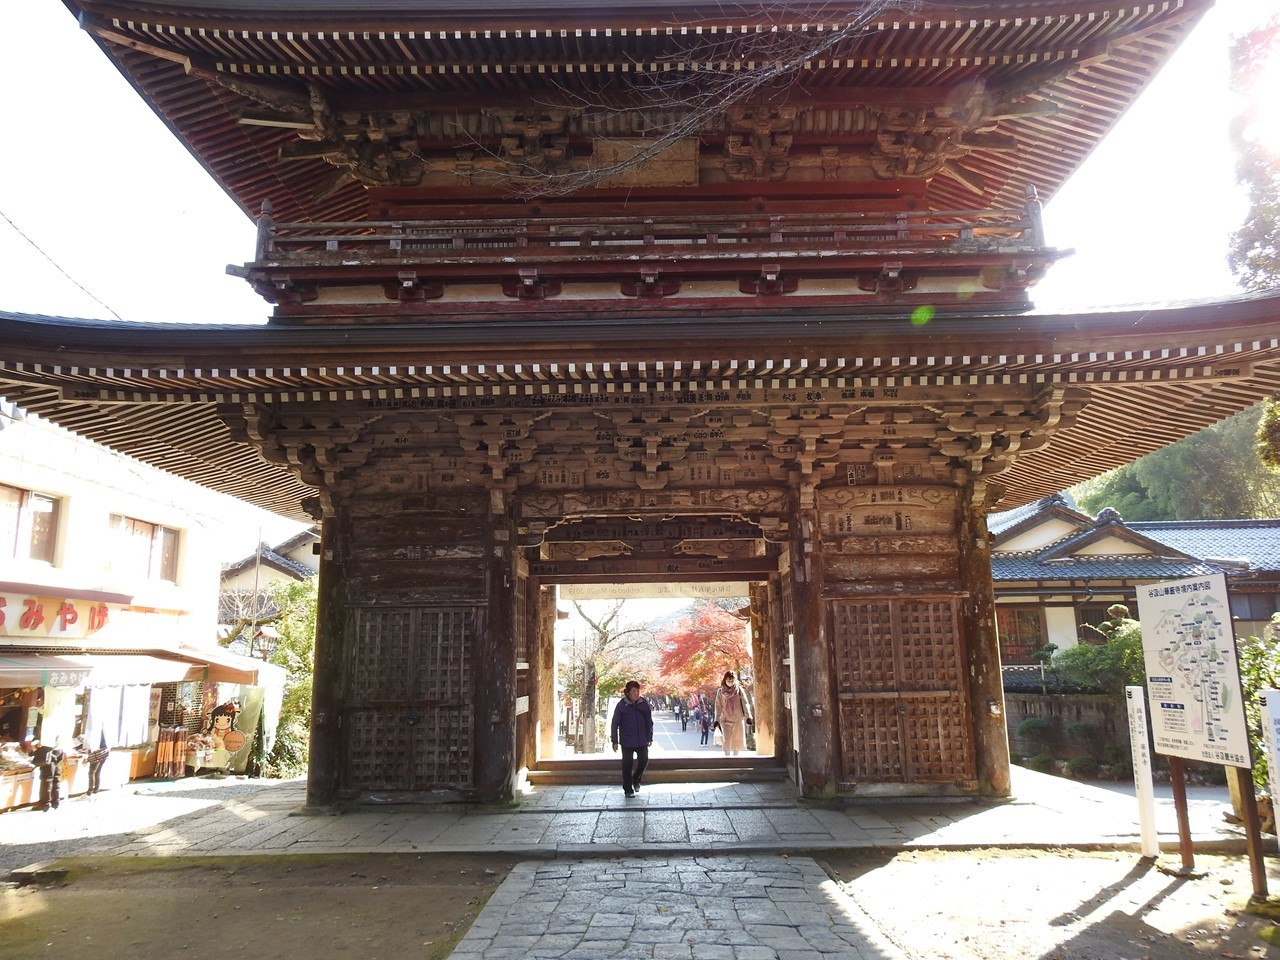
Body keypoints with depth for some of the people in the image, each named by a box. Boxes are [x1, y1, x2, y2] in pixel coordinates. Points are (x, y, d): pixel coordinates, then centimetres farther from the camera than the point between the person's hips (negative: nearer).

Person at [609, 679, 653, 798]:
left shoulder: (644, 703, -4)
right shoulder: (622, 705, -11)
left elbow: (649, 722, 6)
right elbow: (614, 724, -6)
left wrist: (649, 738, 6)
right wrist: (615, 741, -8)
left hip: (642, 741, 3)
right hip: (627, 741, -3)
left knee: (644, 761, 9)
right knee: (627, 765, 2)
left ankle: (636, 779, 37)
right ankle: (628, 790, 16)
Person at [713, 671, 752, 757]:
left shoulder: (739, 690, 3)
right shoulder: (720, 691, 4)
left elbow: (744, 703, 1)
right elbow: (718, 706, 4)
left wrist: (748, 717, -8)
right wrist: (717, 719, -2)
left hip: (738, 719, 1)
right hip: (725, 719, -1)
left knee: (737, 740, 3)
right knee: (727, 741, -9)